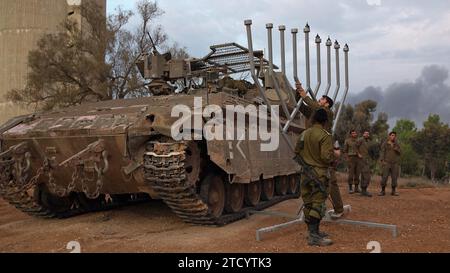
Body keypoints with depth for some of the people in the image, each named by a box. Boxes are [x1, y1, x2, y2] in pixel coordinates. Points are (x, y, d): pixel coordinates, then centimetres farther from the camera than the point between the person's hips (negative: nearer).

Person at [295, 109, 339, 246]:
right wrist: (335, 154, -1)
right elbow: (326, 157, -21)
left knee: (308, 202, 13)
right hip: (319, 173, -7)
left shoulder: (304, 134, 8)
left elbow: (297, 152, 13)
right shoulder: (325, 135, -13)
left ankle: (312, 231, 25)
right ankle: (313, 236, -3)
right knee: (318, 203, -4)